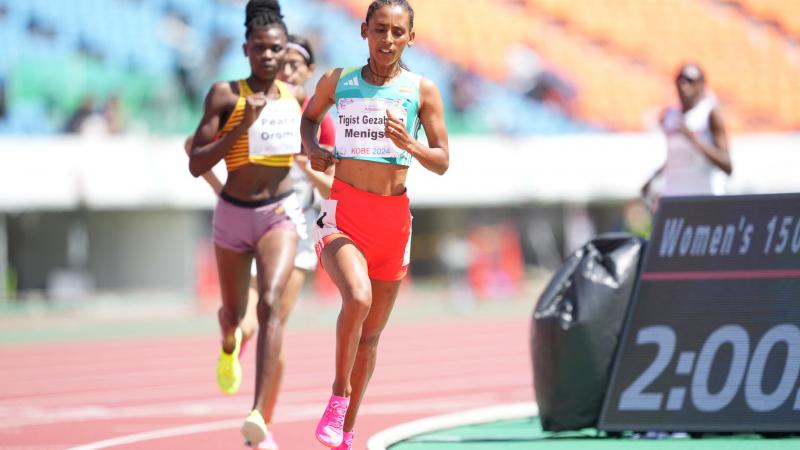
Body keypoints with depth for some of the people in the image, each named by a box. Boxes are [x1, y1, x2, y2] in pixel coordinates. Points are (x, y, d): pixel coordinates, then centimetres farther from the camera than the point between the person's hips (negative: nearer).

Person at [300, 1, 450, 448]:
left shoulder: (422, 90, 1)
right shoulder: (337, 81, 4)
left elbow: (443, 162, 1)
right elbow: (310, 115, 25)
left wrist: (409, 145, -18)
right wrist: (313, 148, 4)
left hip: (393, 217, 2)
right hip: (342, 214, -2)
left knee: (371, 334, 10)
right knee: (358, 298, -30)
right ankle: (339, 393, -9)